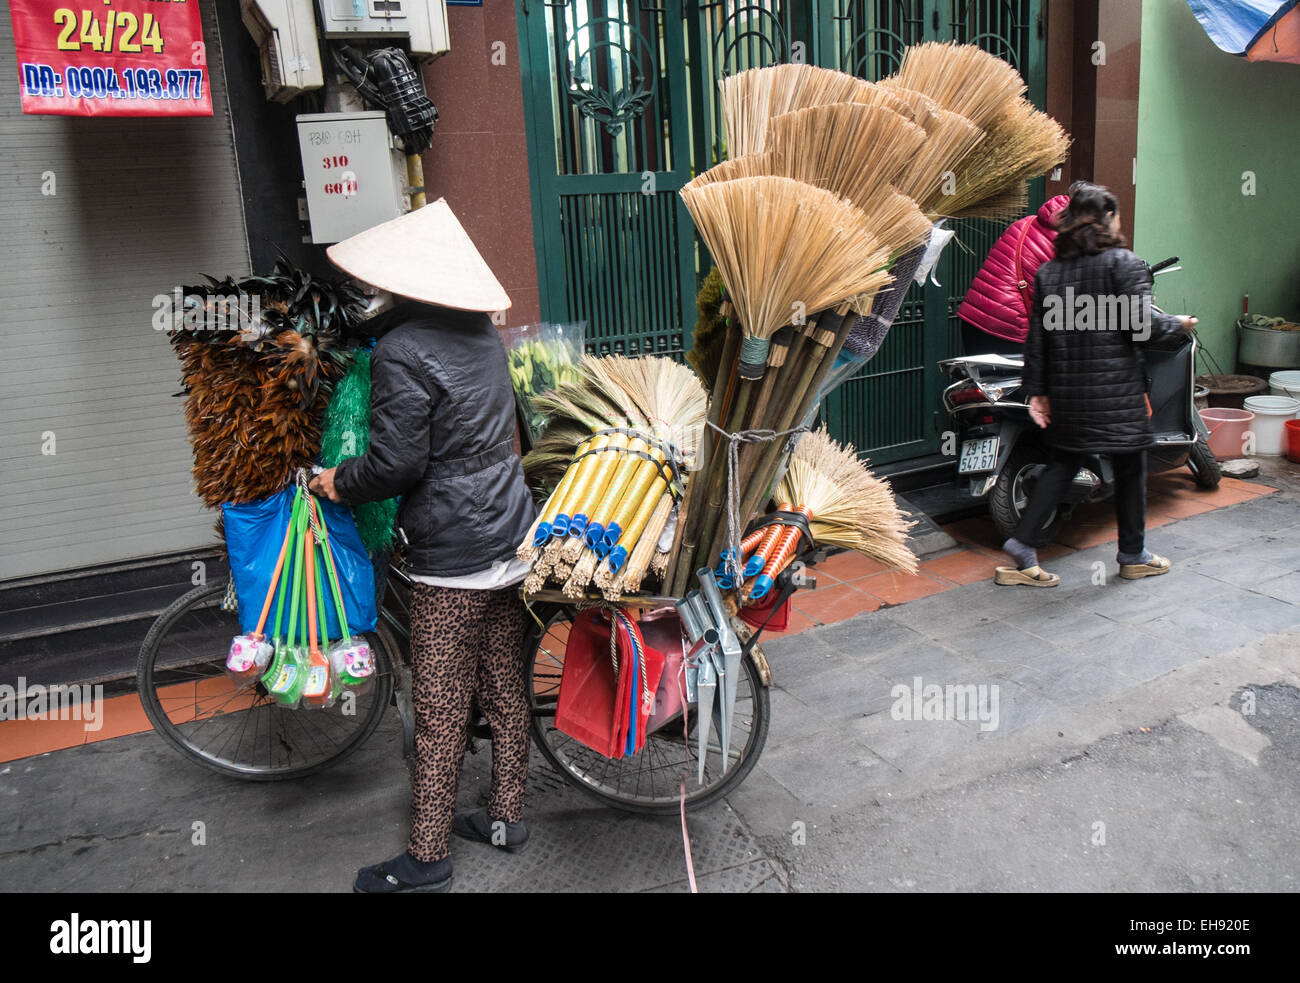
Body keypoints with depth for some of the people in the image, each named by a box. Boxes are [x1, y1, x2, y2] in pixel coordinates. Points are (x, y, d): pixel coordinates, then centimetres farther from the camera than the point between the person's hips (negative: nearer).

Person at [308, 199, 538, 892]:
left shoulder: (403, 351, -17)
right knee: (505, 688, 17)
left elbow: (396, 463, -19)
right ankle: (506, 816, 32)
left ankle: (426, 859, 16)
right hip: (512, 536, 8)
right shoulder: (481, 330, 8)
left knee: (440, 712, 3)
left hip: (452, 555, -8)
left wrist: (339, 482, 0)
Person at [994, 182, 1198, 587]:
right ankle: (1133, 555, 23)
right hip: (1117, 391, -5)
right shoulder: (1125, 263, -7)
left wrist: (1037, 391, 10)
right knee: (1129, 467, 10)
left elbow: (1037, 337, 6)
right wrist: (1178, 324, 5)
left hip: (1067, 392, 5)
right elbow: (1141, 325, -15)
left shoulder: (1048, 271, 8)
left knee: (1062, 464, 13)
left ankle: (1023, 544, 4)